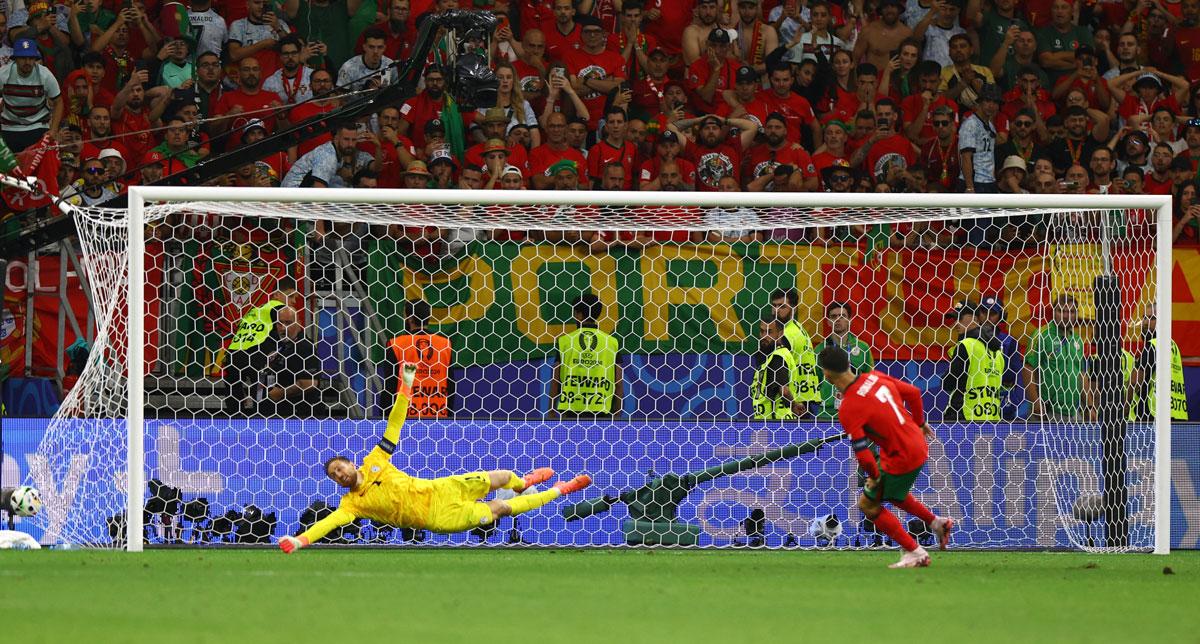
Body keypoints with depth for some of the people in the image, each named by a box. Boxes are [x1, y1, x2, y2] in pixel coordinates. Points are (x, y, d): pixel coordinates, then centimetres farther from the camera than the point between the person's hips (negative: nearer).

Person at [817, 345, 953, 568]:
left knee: (868, 504, 10)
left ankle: (915, 553, 14)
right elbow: (913, 393, 8)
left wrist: (874, 475, -6)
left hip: (900, 460, -8)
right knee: (888, 491, 31)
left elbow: (862, 453, -26)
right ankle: (937, 523, 39)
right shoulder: (874, 377, -3)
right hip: (919, 447, 8)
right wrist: (919, 423, 24)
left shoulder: (847, 410, -24)